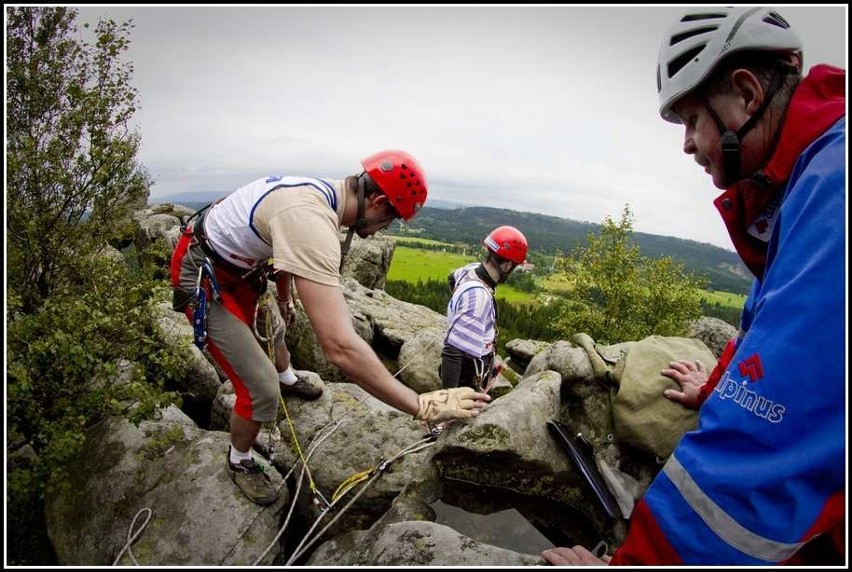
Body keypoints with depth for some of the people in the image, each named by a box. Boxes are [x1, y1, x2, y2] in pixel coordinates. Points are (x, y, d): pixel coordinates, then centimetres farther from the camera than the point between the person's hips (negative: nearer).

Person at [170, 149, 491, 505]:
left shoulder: (319, 192, -7)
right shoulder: (312, 222, -38)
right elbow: (340, 347, -46)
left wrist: (284, 300, 30)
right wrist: (422, 406, -40)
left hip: (233, 268, 10)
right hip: (202, 277, -10)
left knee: (271, 324, 33)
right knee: (262, 389, -8)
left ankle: (287, 379, 66)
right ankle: (239, 462, 24)